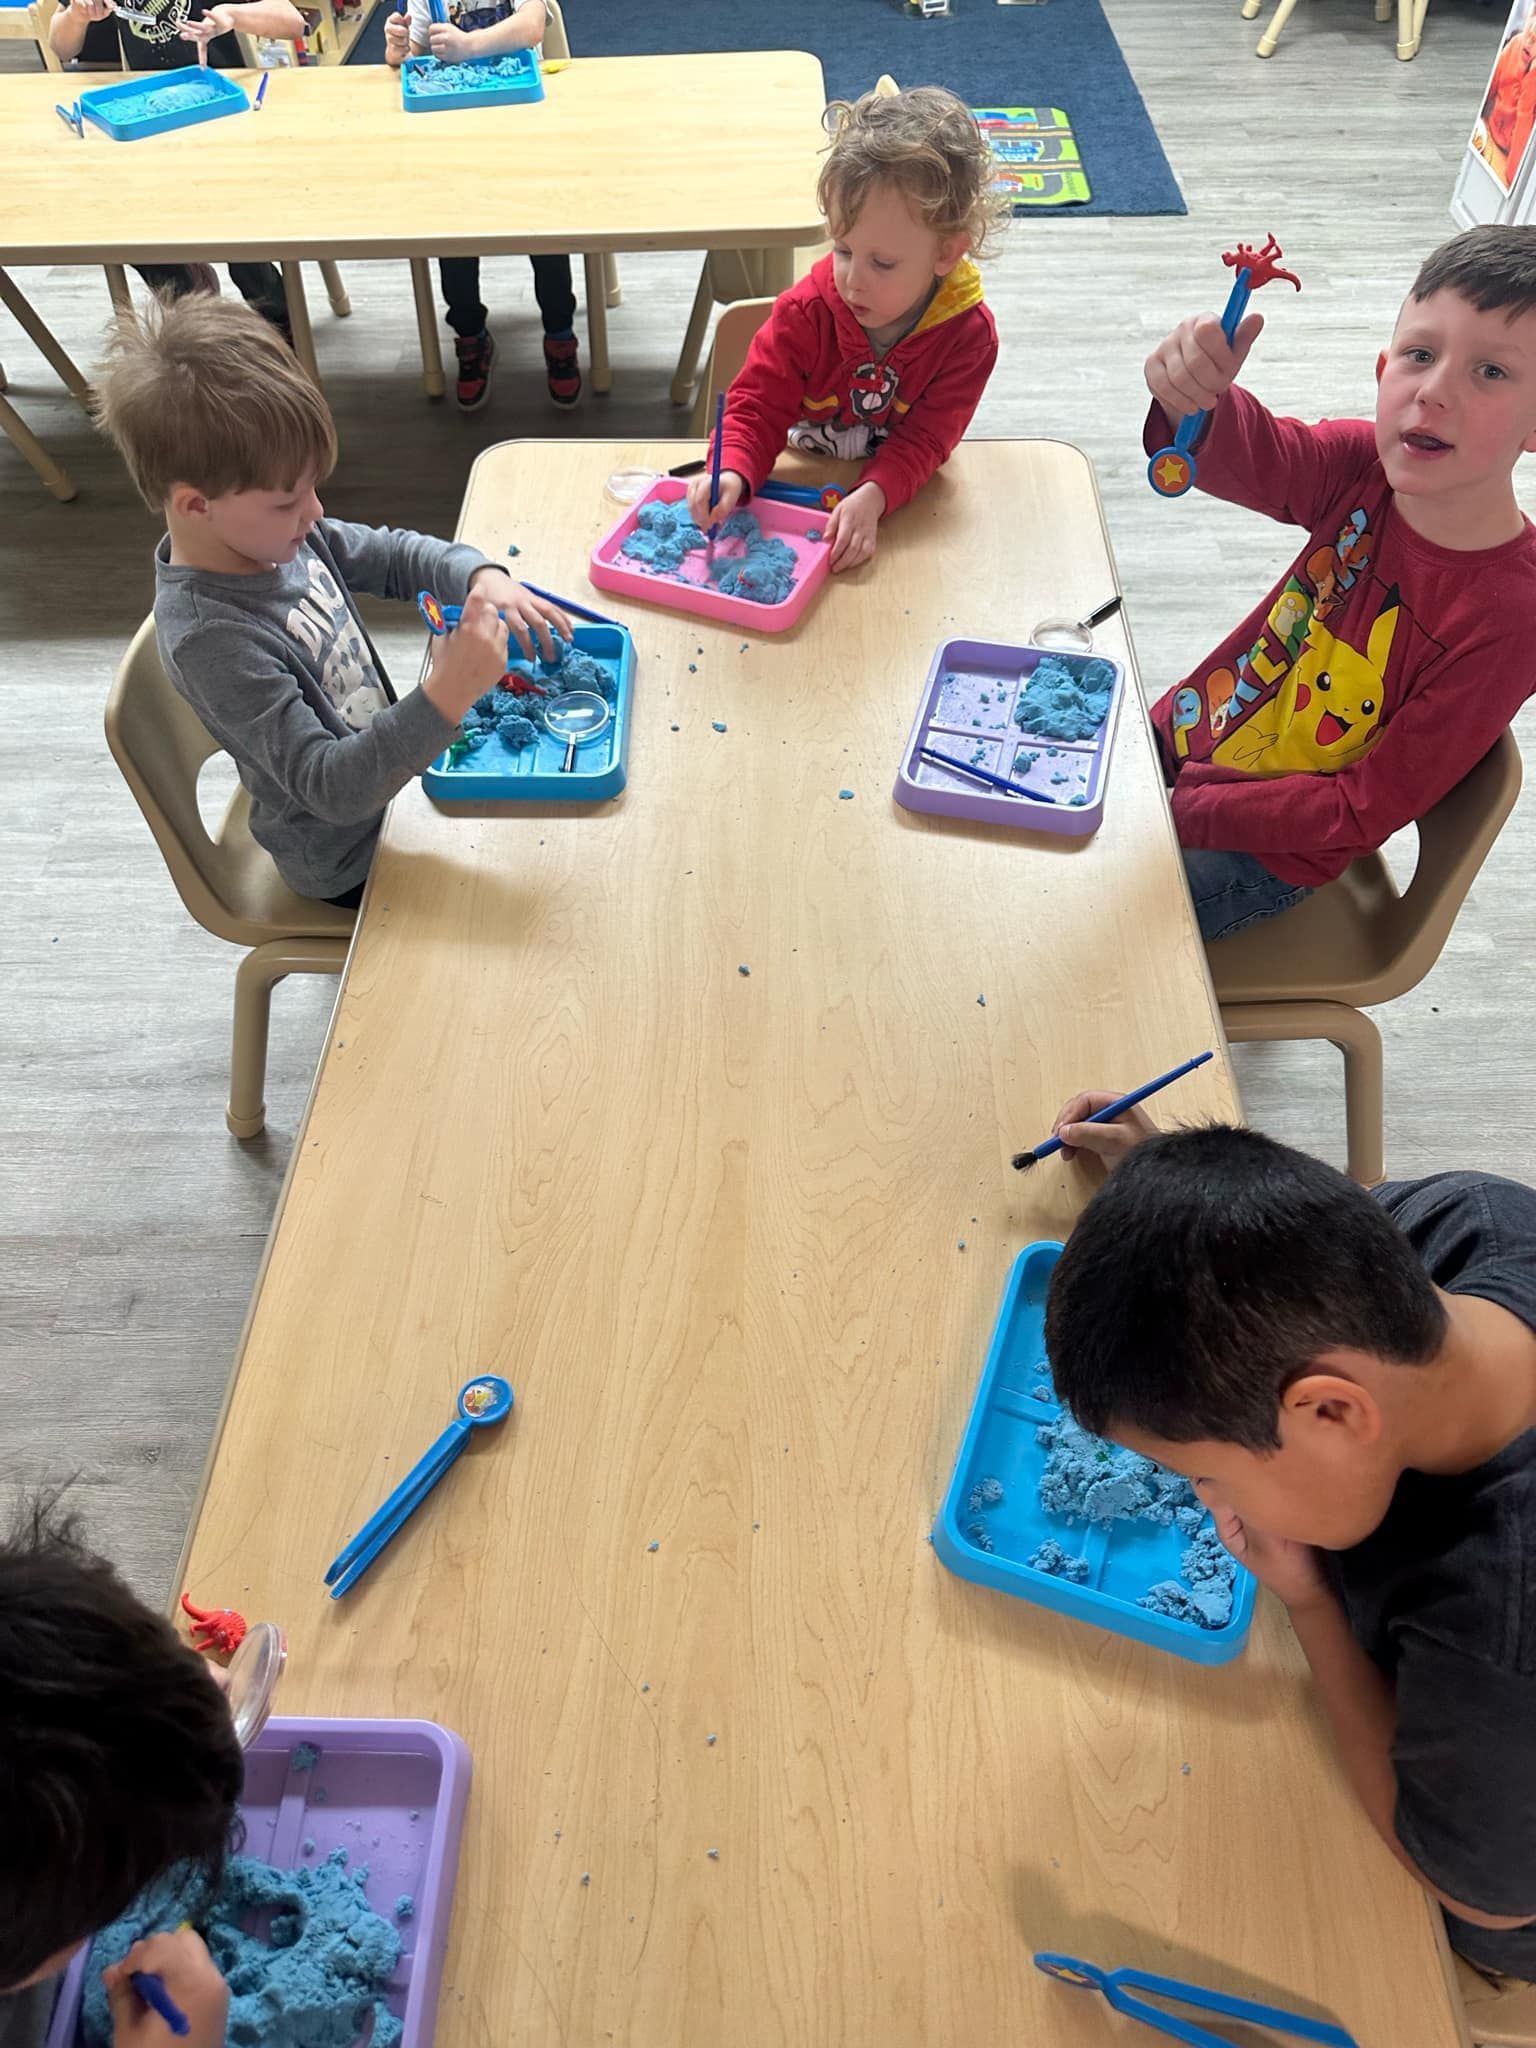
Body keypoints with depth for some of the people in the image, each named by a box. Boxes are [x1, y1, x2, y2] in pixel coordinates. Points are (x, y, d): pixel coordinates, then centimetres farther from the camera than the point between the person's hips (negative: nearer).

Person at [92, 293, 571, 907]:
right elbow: (333, 787, -37)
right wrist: (447, 695, -49)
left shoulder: (270, 531, -11)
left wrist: (482, 578, -16)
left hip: (389, 763, 8)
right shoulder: (210, 637, -35)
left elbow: (392, 555, 4)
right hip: (352, 862, -7)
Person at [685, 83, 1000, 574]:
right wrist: (732, 474, -39)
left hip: (900, 497, -2)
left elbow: (924, 440, -17)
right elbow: (758, 408, -15)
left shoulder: (968, 334, -17)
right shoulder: (806, 312, -16)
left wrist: (873, 496, -38)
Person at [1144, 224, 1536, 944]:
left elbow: (1364, 810, -23)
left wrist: (1176, 813, -24)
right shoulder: (1366, 466, -12)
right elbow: (1251, 456, -31)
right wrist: (1191, 390, -54)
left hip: (1263, 857, -5)